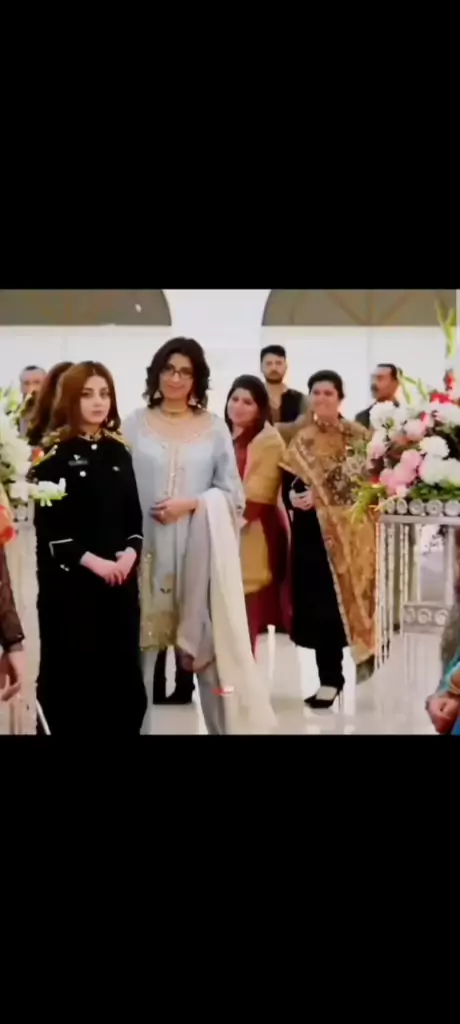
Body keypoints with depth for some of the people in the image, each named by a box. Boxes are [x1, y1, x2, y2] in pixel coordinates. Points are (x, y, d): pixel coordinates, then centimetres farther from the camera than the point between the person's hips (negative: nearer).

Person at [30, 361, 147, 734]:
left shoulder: (119, 451, 11)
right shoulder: (54, 455, -5)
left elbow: (134, 515, 13)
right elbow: (47, 527, -10)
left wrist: (131, 552, -6)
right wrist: (91, 561, -16)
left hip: (120, 577, 5)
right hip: (71, 580, -5)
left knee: (121, 668, 6)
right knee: (76, 671, -1)